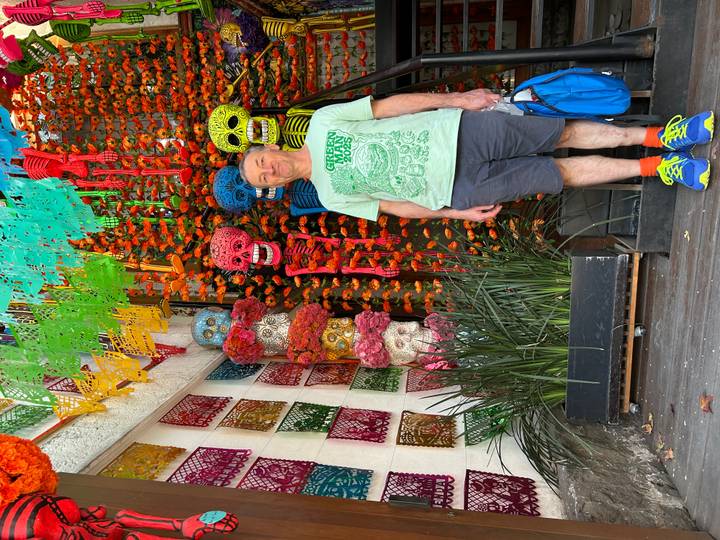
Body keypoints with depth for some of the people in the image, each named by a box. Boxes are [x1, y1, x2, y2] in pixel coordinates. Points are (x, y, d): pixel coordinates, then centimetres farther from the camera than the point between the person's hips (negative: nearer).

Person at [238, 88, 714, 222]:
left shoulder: (322, 122, 3)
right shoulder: (332, 196, 2)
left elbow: (387, 105, 3)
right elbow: (392, 205, 5)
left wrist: (453, 99, -3)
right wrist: (455, 213, 0)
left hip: (454, 131, 2)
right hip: (455, 190, -2)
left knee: (564, 134, -1)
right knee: (561, 174, -1)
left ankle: (659, 136, 12)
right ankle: (659, 169, 9)